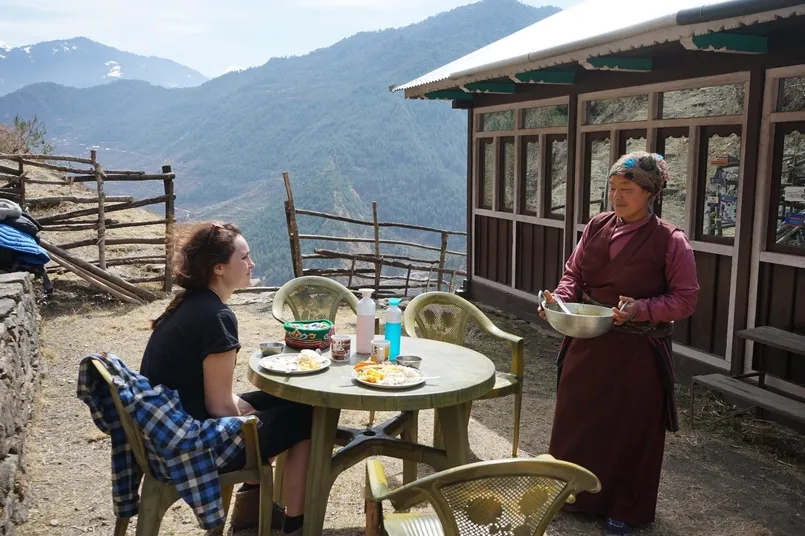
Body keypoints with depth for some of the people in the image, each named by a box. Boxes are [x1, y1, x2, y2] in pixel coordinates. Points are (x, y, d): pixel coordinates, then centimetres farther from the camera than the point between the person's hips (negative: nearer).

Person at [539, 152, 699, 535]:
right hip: (588, 343, 5)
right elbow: (574, 273, 6)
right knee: (577, 417, 15)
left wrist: (641, 309, -25)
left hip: (638, 352, -4)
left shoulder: (670, 241, -12)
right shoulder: (597, 227, 2)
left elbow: (685, 299, -10)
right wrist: (560, 299, -14)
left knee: (631, 428, 9)